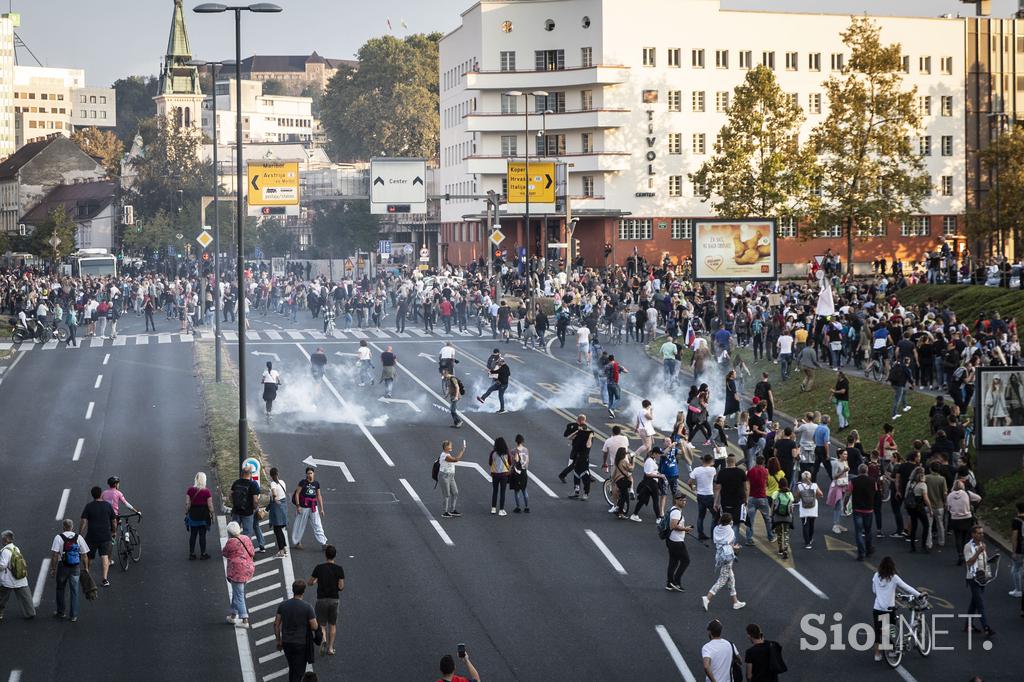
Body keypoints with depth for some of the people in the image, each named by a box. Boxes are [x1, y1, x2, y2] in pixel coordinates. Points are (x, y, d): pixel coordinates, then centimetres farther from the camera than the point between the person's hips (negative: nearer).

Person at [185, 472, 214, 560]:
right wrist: (212, 515, 3)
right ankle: (203, 554, 13)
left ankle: (191, 554, 15)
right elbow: (210, 505, -8)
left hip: (193, 514, 2)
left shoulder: (190, 490, -4)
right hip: (204, 515, -2)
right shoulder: (207, 491, -11)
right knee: (202, 535, 6)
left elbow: (187, 504, -2)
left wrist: (186, 513, 10)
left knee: (192, 535, 11)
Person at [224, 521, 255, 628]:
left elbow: (225, 553, -3)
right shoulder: (246, 538, 5)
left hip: (237, 571, -8)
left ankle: (244, 620, -3)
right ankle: (233, 615, 30)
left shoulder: (231, 542, -17)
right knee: (236, 592, 22)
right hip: (248, 568, 8)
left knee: (239, 595, -2)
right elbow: (252, 553, 13)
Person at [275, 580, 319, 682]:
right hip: (301, 644, -4)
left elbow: (276, 624, 2)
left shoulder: (282, 605, -2)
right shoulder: (307, 608, -14)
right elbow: (315, 627, -13)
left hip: (286, 643, 5)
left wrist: (278, 640, 12)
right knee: (298, 671, 2)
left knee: (292, 669, 21)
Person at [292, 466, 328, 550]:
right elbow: (297, 494, -6)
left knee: (318, 525, 1)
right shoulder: (303, 482, -7)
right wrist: (298, 506, -12)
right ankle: (296, 542, 20)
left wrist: (321, 509, 11)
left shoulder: (316, 483, 6)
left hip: (313, 507, 4)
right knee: (300, 525, 6)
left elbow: (319, 496, 12)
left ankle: (324, 543, -2)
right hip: (303, 507, -4)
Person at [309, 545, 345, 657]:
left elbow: (310, 582, 0)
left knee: (322, 624, 10)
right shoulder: (339, 569, -7)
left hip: (321, 599, -1)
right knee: (333, 624, 16)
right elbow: (341, 587, -10)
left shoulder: (319, 568, -7)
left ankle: (323, 639, -20)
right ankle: (330, 648, 16)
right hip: (334, 599, 1)